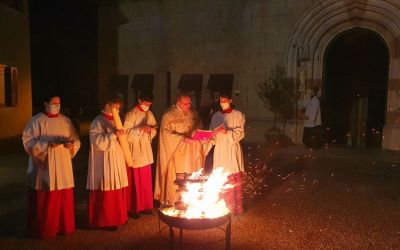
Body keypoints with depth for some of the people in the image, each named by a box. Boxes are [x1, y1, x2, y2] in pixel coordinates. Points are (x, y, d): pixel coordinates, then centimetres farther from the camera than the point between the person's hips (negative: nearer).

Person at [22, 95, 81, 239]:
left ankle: (63, 226, 24)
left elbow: (76, 141, 9)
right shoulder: (36, 121, -4)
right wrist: (48, 144, -21)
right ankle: (43, 230, 18)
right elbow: (28, 142, -9)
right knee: (44, 201, 3)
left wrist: (71, 144, -13)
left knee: (64, 199, 9)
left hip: (63, 168, 4)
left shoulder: (65, 120, 9)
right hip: (44, 168, -4)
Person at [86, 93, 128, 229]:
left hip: (116, 161, 9)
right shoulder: (98, 122, -12)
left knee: (117, 191, 13)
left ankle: (116, 217, 25)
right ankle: (104, 221, 11)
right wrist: (114, 134, -29)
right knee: (106, 193, -1)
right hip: (104, 163, -8)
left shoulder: (114, 120, 13)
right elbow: (99, 142, -22)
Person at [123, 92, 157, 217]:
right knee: (134, 181, 2)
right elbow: (126, 133, -15)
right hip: (134, 151, -5)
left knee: (146, 180, 11)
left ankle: (145, 205, 24)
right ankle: (133, 208, 14)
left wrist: (151, 130, -9)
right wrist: (141, 129, -25)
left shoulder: (149, 114, 7)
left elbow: (154, 131, 13)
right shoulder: (131, 114, -11)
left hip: (146, 151, 6)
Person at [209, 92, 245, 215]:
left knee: (235, 180, -3)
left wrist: (227, 132, -19)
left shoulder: (238, 115, 2)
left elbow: (240, 133, -4)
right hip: (220, 151, 2)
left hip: (233, 150, -2)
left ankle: (235, 207, 7)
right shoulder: (216, 116, 11)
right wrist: (215, 134, -12)